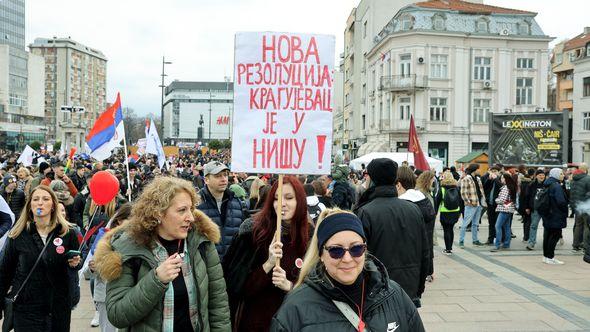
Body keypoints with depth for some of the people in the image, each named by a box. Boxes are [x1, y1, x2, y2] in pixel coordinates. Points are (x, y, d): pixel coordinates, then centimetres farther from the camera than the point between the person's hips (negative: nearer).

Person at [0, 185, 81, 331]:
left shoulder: (68, 233, -3)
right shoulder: (17, 235, -3)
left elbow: (76, 263, 10)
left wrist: (75, 263, -12)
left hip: (59, 305, 1)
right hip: (25, 307, -1)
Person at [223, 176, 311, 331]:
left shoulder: (310, 236, -6)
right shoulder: (254, 231, -11)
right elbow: (238, 284, -10)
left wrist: (289, 285, -18)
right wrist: (269, 264, -24)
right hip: (254, 319, -1)